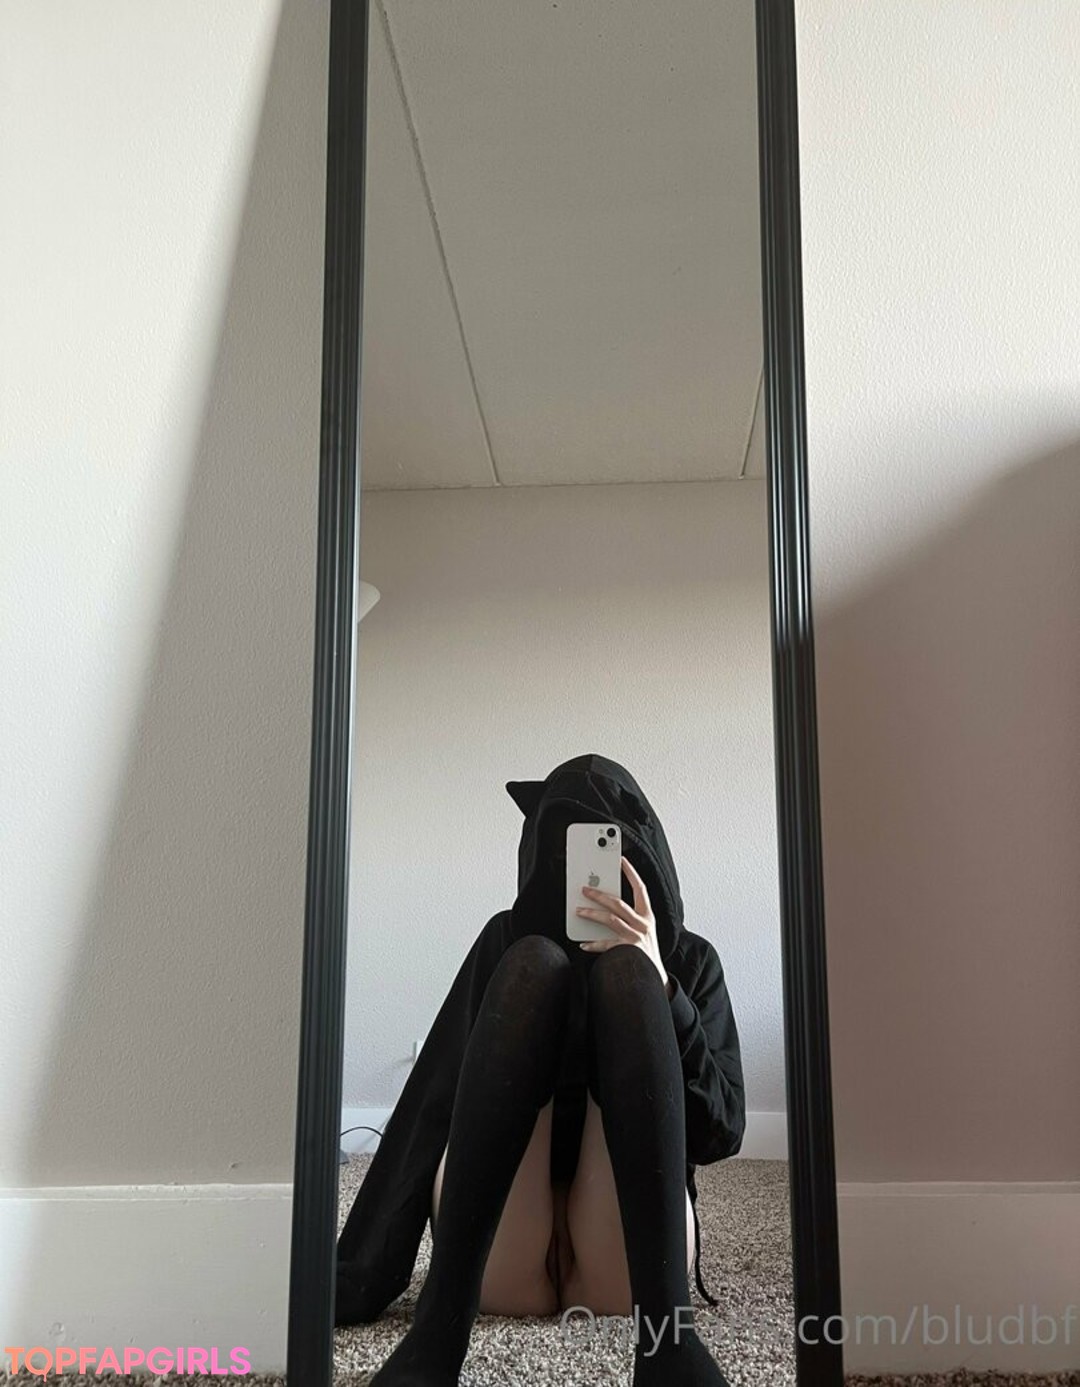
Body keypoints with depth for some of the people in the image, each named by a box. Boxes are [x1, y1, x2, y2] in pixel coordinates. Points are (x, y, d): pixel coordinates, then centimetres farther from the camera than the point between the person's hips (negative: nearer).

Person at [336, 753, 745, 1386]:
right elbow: (434, 1104, 0)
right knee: (535, 964, -21)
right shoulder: (508, 941, 10)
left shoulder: (691, 960, 11)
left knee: (623, 971, -20)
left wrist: (656, 982, -16)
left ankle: (665, 1327, -36)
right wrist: (356, 1277, -10)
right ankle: (439, 1325, -33)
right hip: (500, 1258, 0)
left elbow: (722, 1131, -3)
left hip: (624, 1259, 0)